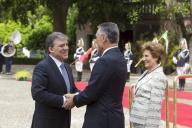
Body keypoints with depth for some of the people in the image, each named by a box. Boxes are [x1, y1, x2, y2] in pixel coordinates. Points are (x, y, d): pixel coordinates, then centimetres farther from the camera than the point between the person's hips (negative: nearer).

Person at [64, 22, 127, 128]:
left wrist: (74, 100, 1)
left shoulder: (105, 61, -19)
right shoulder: (120, 58, 9)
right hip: (115, 118, 9)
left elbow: (91, 93, -17)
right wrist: (77, 96, 11)